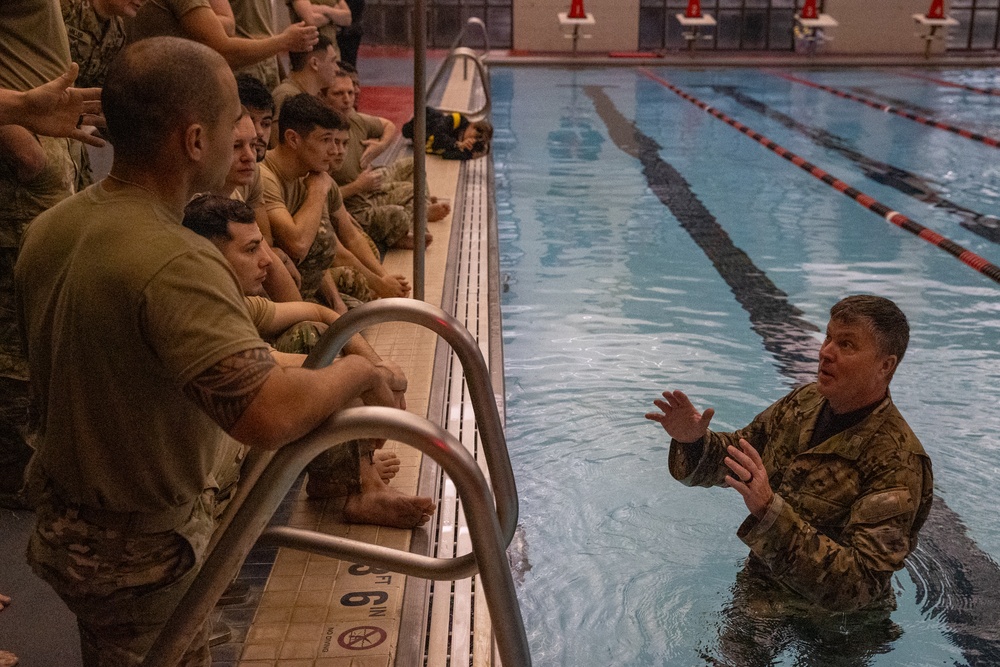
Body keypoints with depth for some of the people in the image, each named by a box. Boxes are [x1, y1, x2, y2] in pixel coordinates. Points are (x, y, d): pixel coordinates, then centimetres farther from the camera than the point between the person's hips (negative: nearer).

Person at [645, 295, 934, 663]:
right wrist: (694, 442, -19)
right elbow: (733, 458, 6)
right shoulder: (805, 402, -6)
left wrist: (770, 512, -45)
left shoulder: (897, 463, -27)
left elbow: (857, 587, -34)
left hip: (833, 623, -5)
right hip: (760, 588, 5)